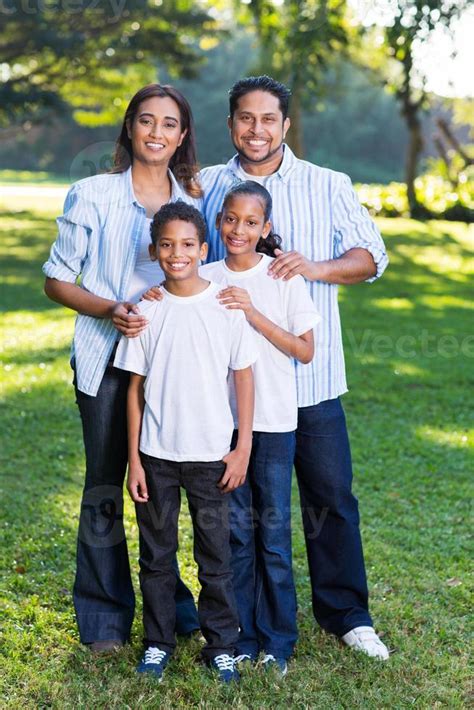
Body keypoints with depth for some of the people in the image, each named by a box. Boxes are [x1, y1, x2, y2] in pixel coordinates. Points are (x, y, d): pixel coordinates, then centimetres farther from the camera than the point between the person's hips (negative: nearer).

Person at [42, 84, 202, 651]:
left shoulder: (194, 200, 5)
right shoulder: (92, 195, -4)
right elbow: (57, 280, -1)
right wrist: (109, 311, -17)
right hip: (107, 360, -2)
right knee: (104, 490, 4)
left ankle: (170, 602, 28)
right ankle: (104, 617, 19)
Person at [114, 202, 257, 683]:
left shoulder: (226, 305, -4)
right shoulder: (146, 310, -1)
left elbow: (244, 378, 0)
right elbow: (136, 387, 3)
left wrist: (243, 449, -3)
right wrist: (133, 459, 1)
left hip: (210, 453, -1)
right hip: (156, 453, 2)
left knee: (215, 553, 7)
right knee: (156, 552, 11)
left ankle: (221, 644, 21)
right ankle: (158, 641, 26)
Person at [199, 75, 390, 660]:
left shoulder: (328, 187, 5)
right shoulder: (206, 187, 8)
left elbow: (371, 256, 1)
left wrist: (317, 267, -17)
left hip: (310, 375, -1)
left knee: (330, 495, 4)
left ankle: (345, 613, 20)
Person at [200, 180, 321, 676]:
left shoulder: (284, 278, -3)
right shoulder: (205, 279, 3)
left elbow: (305, 351, -7)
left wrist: (253, 313, -15)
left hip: (273, 421, -2)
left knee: (274, 529, 3)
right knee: (237, 528, 9)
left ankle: (277, 640, 17)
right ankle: (242, 636, 21)